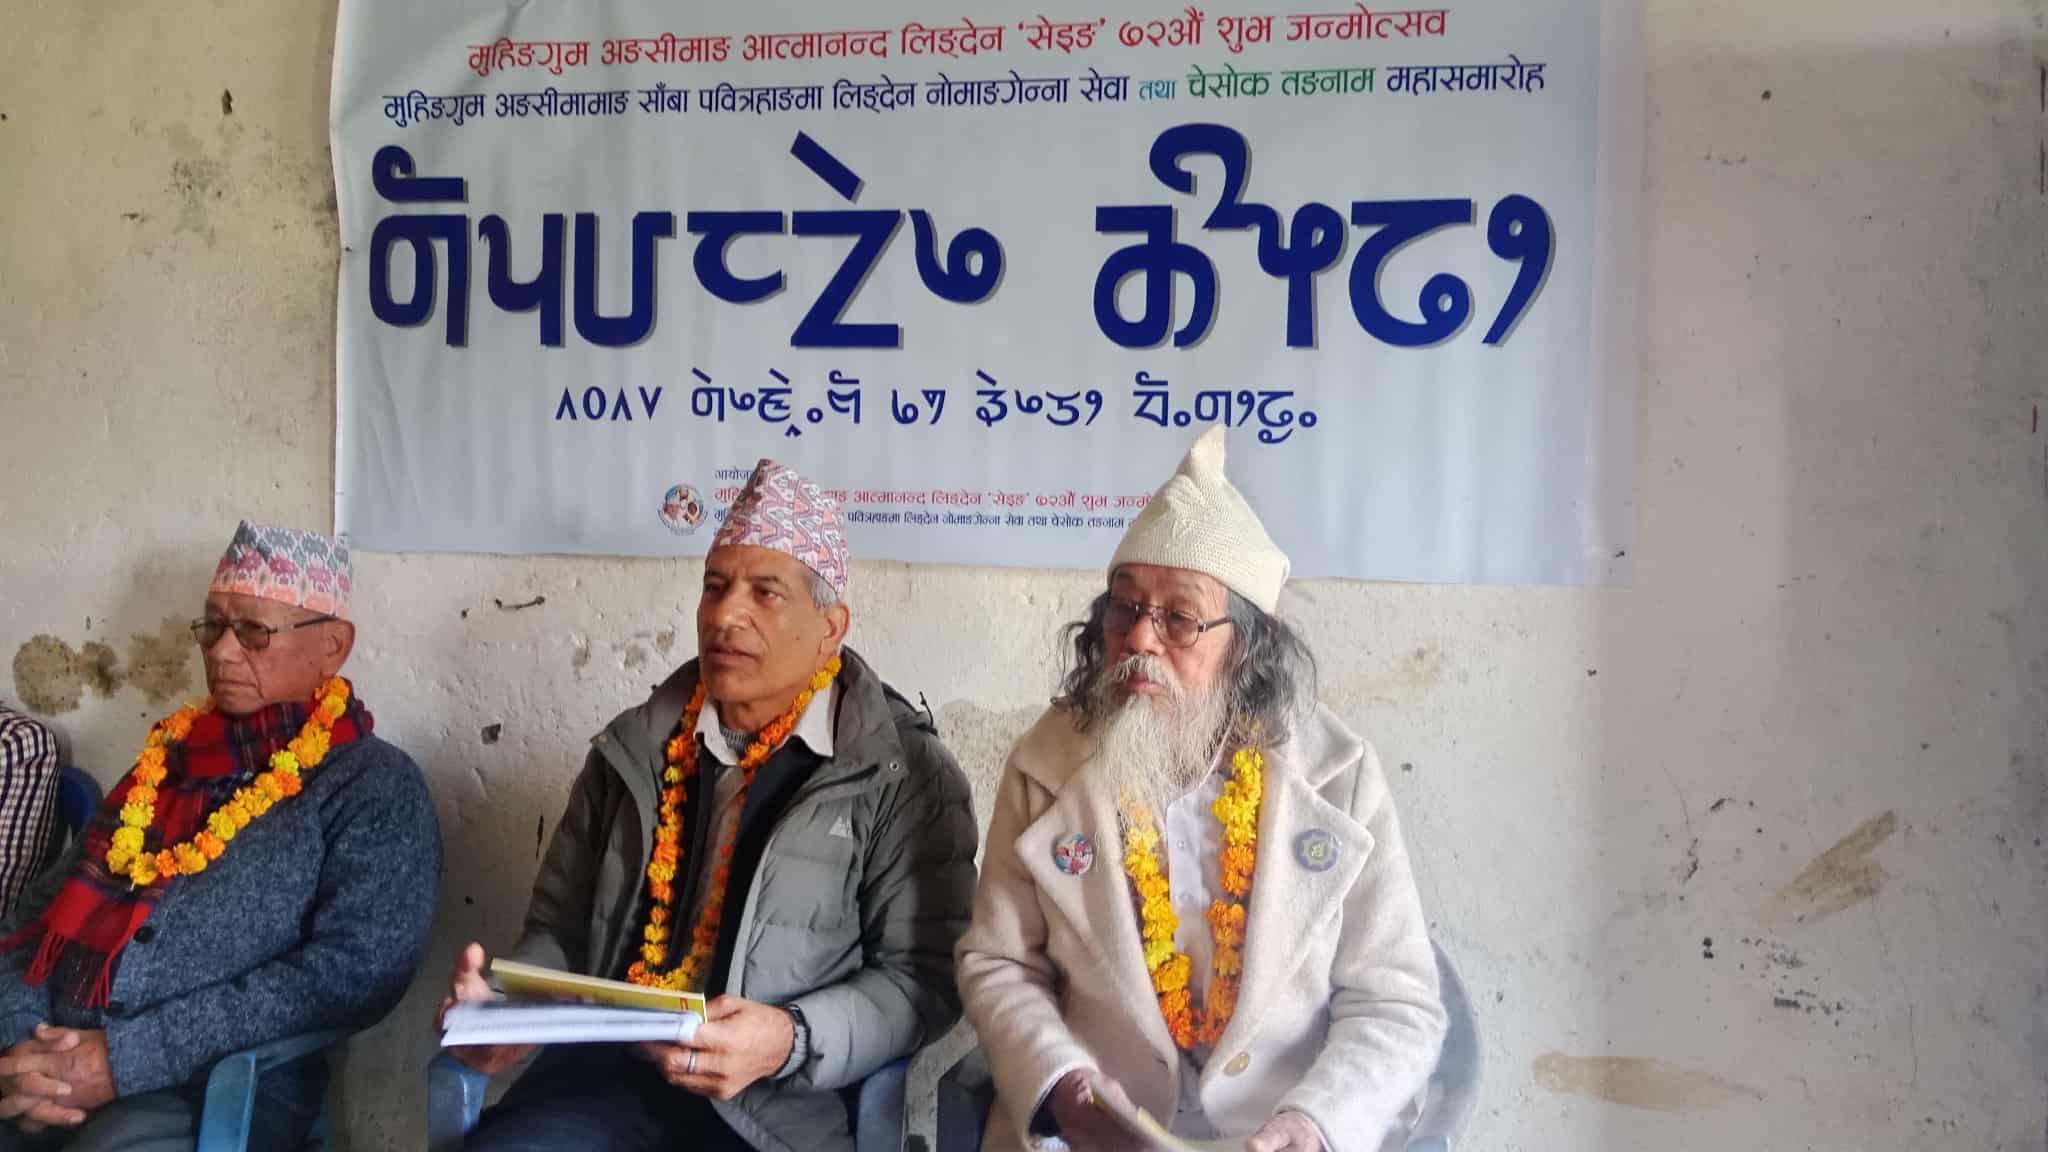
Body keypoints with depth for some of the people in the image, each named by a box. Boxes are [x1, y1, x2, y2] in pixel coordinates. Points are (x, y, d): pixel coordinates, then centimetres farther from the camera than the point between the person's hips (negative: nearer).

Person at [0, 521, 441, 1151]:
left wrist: (126, 1060, -16)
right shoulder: (170, 751, 17)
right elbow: (55, 905, 15)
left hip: (215, 1085, -5)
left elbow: (353, 973, -13)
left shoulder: (375, 786, -1)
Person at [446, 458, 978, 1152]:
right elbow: (561, 928, 20)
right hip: (609, 1071, 3)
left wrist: (791, 1041, -20)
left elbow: (923, 974, -4)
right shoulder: (635, 749, 15)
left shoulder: (902, 775, 0)